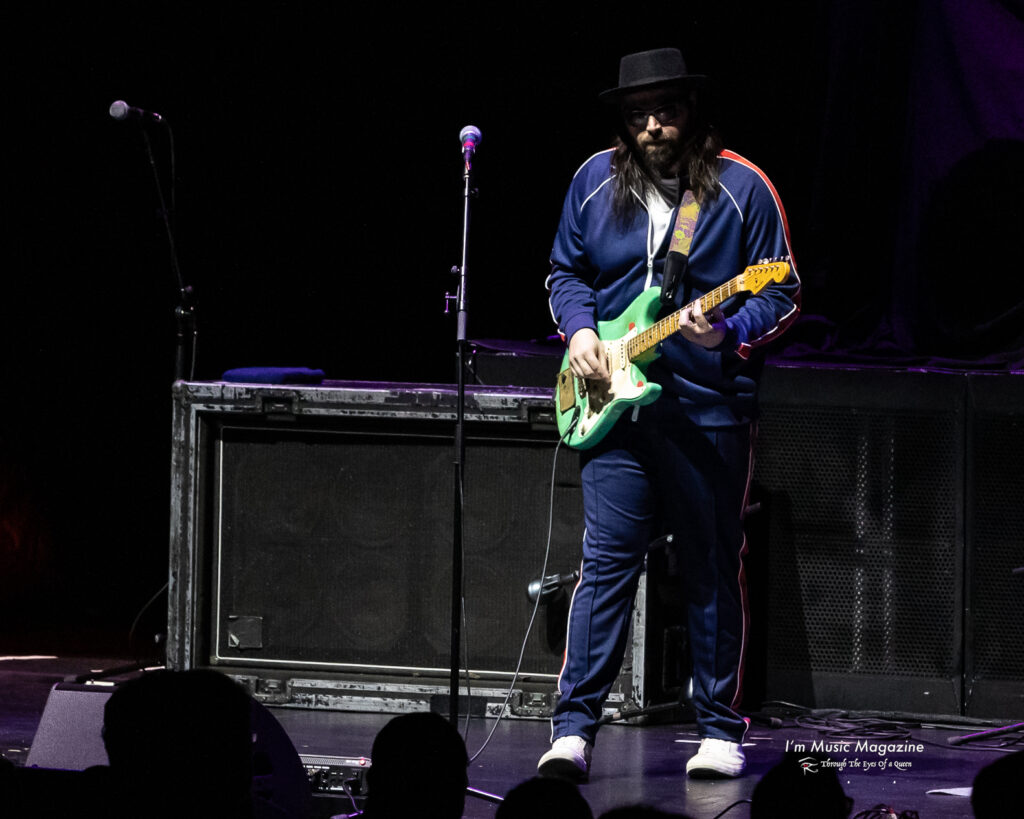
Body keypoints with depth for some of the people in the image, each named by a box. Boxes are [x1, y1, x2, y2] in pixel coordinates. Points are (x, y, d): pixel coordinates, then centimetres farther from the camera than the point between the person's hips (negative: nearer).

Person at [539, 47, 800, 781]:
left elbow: (784, 295, -2)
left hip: (709, 406, -2)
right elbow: (566, 270, 18)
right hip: (615, 399, 2)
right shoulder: (595, 183, 6)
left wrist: (728, 336, -20)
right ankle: (573, 729, -5)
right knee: (606, 562, -5)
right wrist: (578, 330, 0)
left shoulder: (742, 189, -4)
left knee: (714, 571, 5)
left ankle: (721, 731, 15)